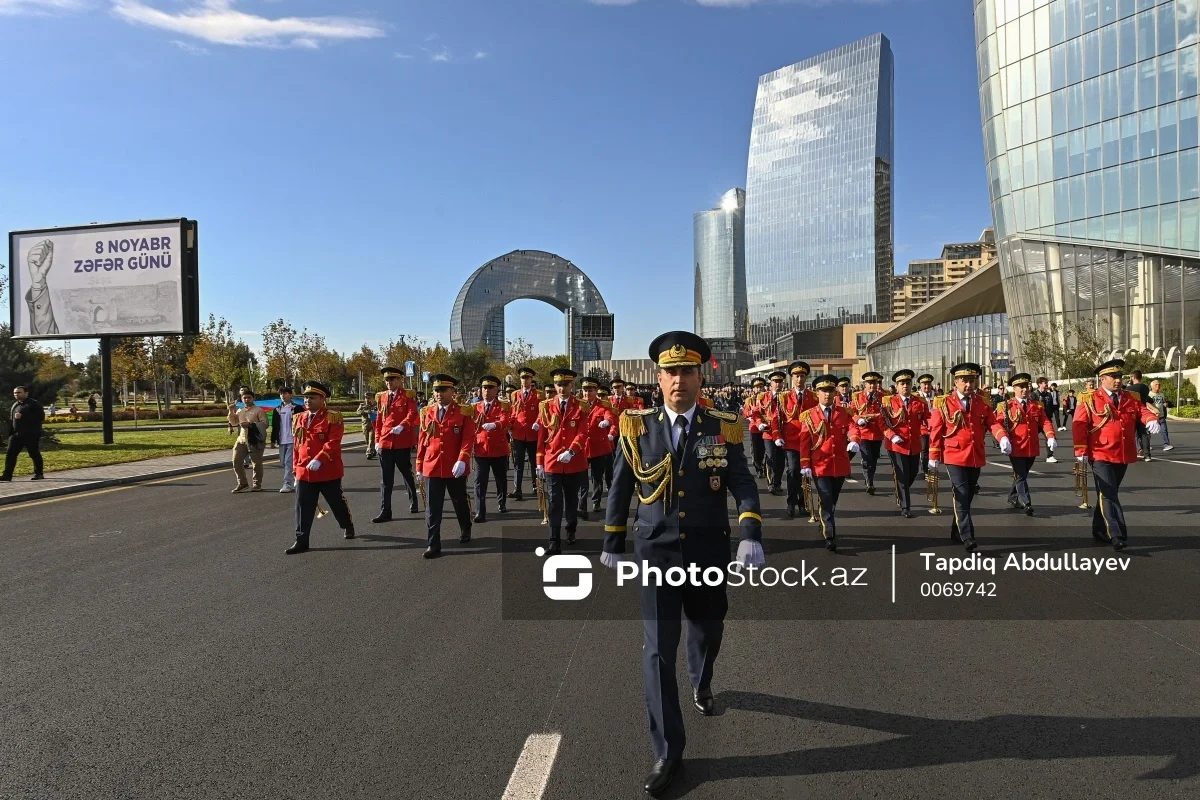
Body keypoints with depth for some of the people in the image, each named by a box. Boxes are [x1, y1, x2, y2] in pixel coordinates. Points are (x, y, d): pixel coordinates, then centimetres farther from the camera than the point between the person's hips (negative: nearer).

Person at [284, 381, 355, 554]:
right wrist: (296, 470, 12)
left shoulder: (333, 417, -9)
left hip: (328, 472, -4)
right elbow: (297, 446, 14)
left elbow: (334, 443, -18)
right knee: (303, 507, 2)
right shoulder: (299, 418, 10)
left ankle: (348, 526, 37)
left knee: (337, 502, 13)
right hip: (304, 473, 5)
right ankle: (301, 541, 8)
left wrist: (318, 460, -28)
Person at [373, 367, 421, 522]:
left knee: (406, 473, 13)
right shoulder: (381, 397, 11)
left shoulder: (408, 395, -3)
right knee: (385, 478, 2)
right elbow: (379, 420, 13)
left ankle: (413, 503, 33)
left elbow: (412, 414, -15)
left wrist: (401, 426, -31)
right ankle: (385, 511, 5)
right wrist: (377, 440, 6)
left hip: (402, 442, -3)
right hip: (385, 442, 3)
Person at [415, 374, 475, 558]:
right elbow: (422, 441, 9)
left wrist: (462, 461, -24)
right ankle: (433, 545, 5)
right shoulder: (427, 412, 6)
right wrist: (419, 467, 8)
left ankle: (465, 531, 40)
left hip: (455, 468, -2)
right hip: (432, 468, 2)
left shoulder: (463, 412, -4)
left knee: (460, 502, 16)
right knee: (432, 508, 1)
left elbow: (468, 439, -11)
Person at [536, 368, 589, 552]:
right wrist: (540, 463, 0)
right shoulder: (546, 407, 3)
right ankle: (555, 541, -2)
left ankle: (571, 530, 37)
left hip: (575, 463, 0)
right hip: (552, 462, 0)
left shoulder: (581, 407, 0)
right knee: (555, 503, -3)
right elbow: (541, 436, 3)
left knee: (572, 499, 16)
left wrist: (571, 452, -25)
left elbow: (582, 434, -9)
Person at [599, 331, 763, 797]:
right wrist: (612, 545, 11)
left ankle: (701, 685, 56)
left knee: (707, 631, 22)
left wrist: (750, 536, -25)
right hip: (655, 553, -1)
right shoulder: (637, 427, -3)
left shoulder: (724, 428, -4)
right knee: (659, 649, -3)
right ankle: (667, 753, 7)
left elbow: (743, 485, -9)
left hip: (709, 553, 1)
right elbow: (620, 489, 6)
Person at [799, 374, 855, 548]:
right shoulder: (809, 415, 2)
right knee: (826, 501, -10)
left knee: (833, 501, 15)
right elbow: (804, 442, -2)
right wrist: (805, 465, -9)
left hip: (840, 465, 3)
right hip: (820, 466, -3)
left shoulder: (843, 412, 9)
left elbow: (851, 427, -6)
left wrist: (854, 440, -30)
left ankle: (826, 528, 35)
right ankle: (830, 537, -11)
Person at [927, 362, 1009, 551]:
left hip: (976, 458, 5)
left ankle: (956, 532, 27)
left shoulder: (982, 402, 7)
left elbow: (993, 422, -3)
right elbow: (935, 431, -3)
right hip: (955, 457, -4)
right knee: (961, 496, -12)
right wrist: (934, 456, -4)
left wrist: (1003, 438, -23)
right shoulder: (943, 403, -4)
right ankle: (967, 537, -12)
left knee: (968, 496, 12)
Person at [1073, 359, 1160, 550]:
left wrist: (1151, 420, -24)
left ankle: (1099, 530, 28)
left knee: (1109, 493, 15)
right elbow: (1079, 425, -8)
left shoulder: (1132, 398, 11)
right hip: (1100, 456, -5)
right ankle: (1116, 535, -13)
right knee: (1108, 495, -10)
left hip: (1123, 456, 5)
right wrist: (1081, 451, -15)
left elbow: (1143, 411, 1)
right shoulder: (1089, 399, -5)